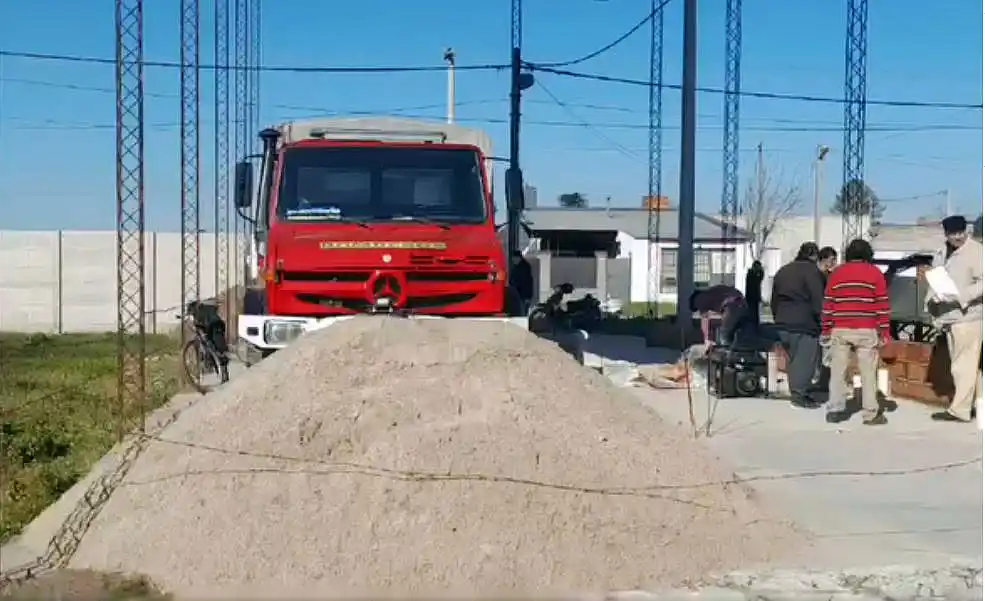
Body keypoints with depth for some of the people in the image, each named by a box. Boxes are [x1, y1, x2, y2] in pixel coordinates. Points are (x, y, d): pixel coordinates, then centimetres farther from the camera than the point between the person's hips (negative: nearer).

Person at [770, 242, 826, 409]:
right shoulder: (812, 271, -7)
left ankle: (796, 392, 18)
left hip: (783, 323, 8)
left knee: (793, 360, 15)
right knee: (806, 360, -5)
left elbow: (774, 300, 21)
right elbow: (818, 300, -12)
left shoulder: (782, 271, 17)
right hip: (804, 324, -8)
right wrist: (823, 322, -6)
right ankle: (800, 394, -9)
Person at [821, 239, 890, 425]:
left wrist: (826, 330, 12)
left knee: (838, 371, 6)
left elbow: (828, 303, 7)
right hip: (866, 330, -2)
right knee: (868, 373, 0)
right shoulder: (875, 273, 4)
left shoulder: (836, 273, 9)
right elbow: (882, 304, 1)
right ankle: (871, 413, -2)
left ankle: (835, 410, 5)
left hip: (840, 330, 2)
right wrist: (884, 332, 2)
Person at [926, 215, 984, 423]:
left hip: (968, 315, -8)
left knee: (964, 364, -7)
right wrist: (932, 300, 2)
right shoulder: (942, 254, 14)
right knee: (962, 363, 14)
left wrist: (961, 296, -24)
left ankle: (960, 409, -5)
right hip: (948, 316, 8)